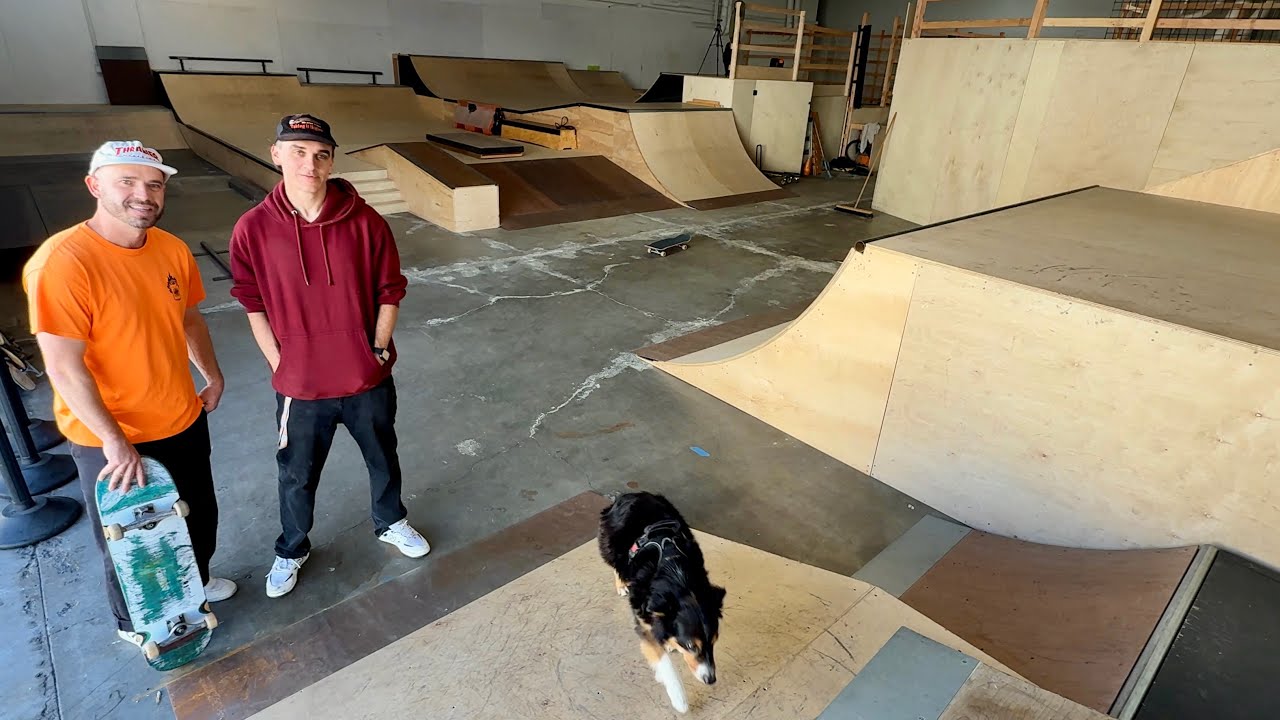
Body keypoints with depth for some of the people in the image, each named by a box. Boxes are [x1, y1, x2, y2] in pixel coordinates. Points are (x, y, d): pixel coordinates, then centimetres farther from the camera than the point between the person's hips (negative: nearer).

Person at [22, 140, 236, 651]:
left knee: (199, 516, 24)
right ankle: (135, 623, 43)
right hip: (109, 440, -5)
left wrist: (213, 375, 12)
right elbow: (64, 367, -23)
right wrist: (114, 442, -21)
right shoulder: (62, 261, -24)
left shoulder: (172, 249, -4)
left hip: (183, 421, 6)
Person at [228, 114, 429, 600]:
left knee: (383, 458, 21)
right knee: (297, 476, 18)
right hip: (300, 386, 0)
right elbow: (254, 305, -1)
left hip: (367, 379, 0)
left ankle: (390, 523, 48)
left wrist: (379, 350, -4)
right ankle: (291, 550, 45)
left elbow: (389, 291, -2)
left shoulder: (365, 222, -11)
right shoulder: (253, 229, -10)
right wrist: (279, 366, -4)